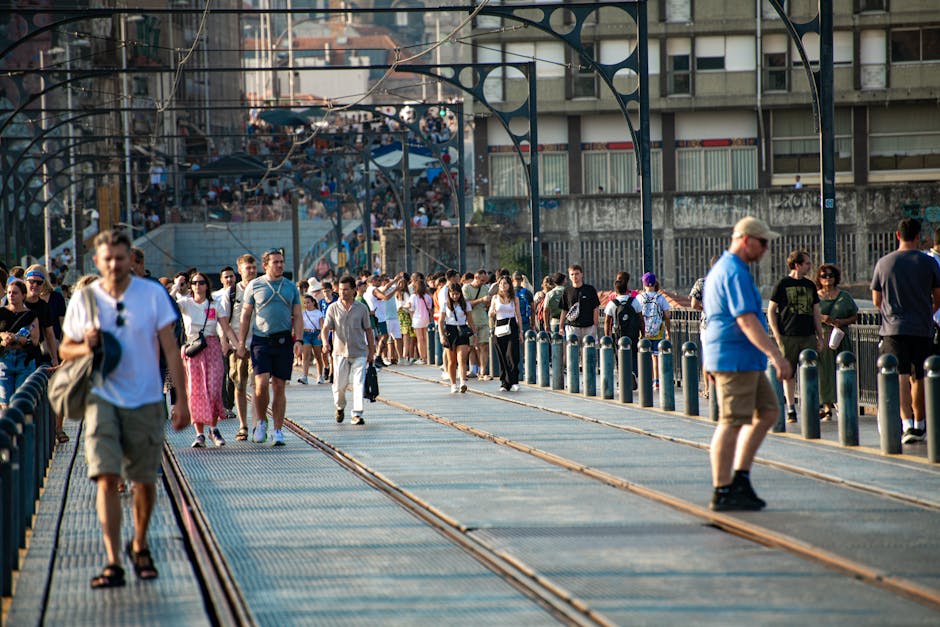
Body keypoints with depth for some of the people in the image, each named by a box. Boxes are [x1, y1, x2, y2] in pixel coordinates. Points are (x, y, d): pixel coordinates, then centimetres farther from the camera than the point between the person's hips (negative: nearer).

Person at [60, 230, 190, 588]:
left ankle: (140, 546, 32)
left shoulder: (153, 294, -2)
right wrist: (84, 347, -13)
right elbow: (65, 349, 11)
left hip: (146, 401, 0)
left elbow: (170, 349, 0)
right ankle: (113, 563, -14)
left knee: (144, 481, 7)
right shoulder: (83, 300, 1)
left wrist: (182, 400, -5)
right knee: (107, 478, -13)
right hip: (103, 399, 0)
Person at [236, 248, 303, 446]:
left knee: (279, 387, 2)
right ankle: (261, 421, 9)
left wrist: (298, 340, -2)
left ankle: (278, 430, 7)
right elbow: (245, 316, 7)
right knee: (261, 383, -14)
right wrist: (241, 344, 2)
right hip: (261, 340, -2)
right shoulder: (254, 286, 5)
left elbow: (297, 317, 11)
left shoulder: (291, 287, 11)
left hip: (283, 341, 2)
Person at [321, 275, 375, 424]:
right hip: (340, 352, 0)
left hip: (359, 353, 0)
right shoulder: (333, 308, 2)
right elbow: (326, 328, -3)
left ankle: (357, 414, -10)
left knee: (359, 384, -11)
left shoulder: (362, 308, 4)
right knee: (339, 385, 5)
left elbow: (368, 330, 11)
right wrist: (326, 342, -23)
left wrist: (371, 351, 11)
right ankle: (340, 407, 33)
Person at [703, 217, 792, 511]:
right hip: (735, 358, -11)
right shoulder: (735, 273, -16)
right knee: (731, 423, -7)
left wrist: (713, 362, 30)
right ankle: (722, 492, -3)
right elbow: (746, 321, -23)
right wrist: (776, 355, -26)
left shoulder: (720, 269, 19)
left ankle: (740, 478, 11)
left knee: (768, 412, 12)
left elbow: (719, 317, 26)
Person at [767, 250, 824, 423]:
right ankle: (790, 409, 7)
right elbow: (771, 311, 1)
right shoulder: (782, 284, 0)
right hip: (788, 337, -4)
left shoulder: (810, 285, 14)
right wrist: (777, 336, -7)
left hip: (808, 337, 4)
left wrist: (820, 337, 12)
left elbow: (816, 312, 18)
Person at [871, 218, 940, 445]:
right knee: (919, 379, 13)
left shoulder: (883, 263, 2)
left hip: (893, 329, -1)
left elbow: (877, 301, 10)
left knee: (901, 377, -8)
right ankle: (920, 425, 25)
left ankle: (907, 424, -24)